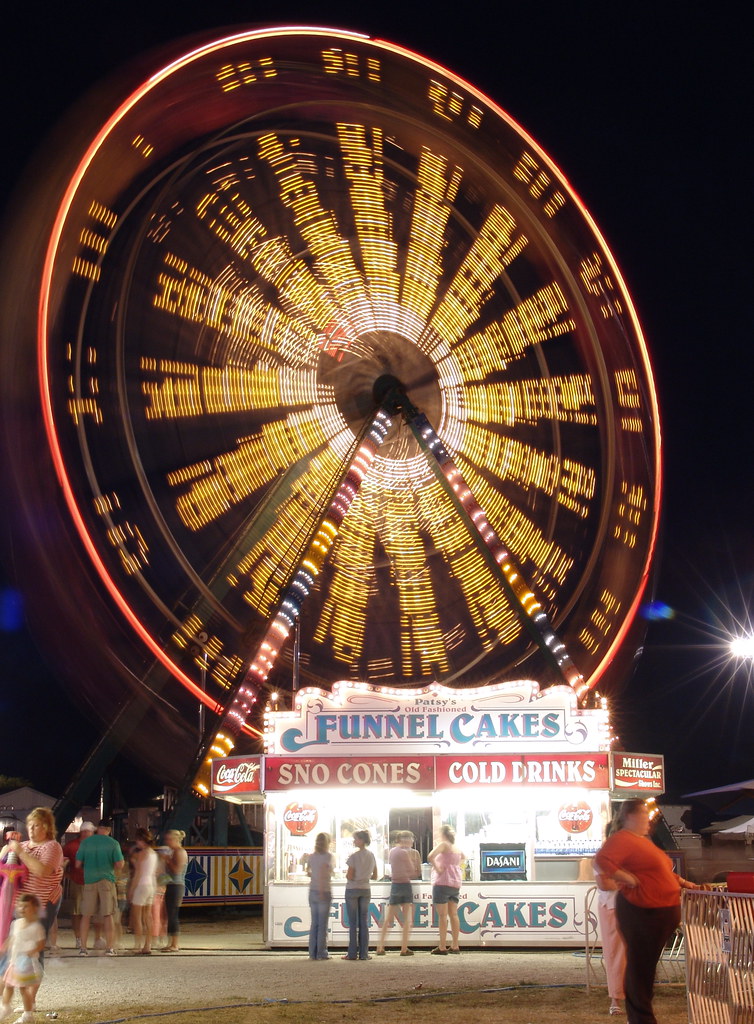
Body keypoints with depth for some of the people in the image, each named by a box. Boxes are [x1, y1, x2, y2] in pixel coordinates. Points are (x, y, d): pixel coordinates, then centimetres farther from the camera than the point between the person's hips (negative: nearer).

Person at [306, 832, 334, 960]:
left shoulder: (311, 856, 7)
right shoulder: (328, 856, -9)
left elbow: (308, 872, 11)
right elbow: (322, 873, -18)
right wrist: (322, 892, -15)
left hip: (312, 892, 5)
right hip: (324, 892, -5)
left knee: (314, 923, 10)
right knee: (323, 924, 1)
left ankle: (313, 953, 10)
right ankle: (321, 953, 2)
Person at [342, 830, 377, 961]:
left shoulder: (354, 856, -14)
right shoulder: (371, 856, 4)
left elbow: (349, 877, -15)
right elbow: (375, 876, 9)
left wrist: (346, 873, 6)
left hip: (352, 890, -5)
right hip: (366, 890, 5)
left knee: (353, 922, 1)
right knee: (364, 922, 7)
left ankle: (352, 953, 2)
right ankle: (363, 953, 6)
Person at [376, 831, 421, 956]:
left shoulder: (391, 851, 11)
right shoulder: (405, 853, -10)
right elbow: (415, 873, -7)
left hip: (394, 885, 6)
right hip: (405, 885, -6)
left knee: (388, 919, 9)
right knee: (407, 919, 0)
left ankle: (380, 947, 6)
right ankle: (404, 948, -2)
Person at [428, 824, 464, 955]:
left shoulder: (443, 845, -7)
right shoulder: (457, 849, 15)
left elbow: (430, 856, -24)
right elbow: (462, 857, 39)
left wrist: (437, 868, -14)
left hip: (442, 882, -7)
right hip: (455, 884, 7)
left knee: (442, 915, -7)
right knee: (453, 914, 9)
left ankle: (442, 947, -9)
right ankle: (455, 946, 8)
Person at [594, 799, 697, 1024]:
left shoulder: (644, 841, 21)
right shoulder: (622, 839, -12)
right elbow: (601, 861, -26)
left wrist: (682, 882, 25)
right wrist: (628, 879, -24)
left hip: (662, 913, 10)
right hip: (640, 913, -10)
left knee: (649, 965, 13)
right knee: (640, 966, -4)